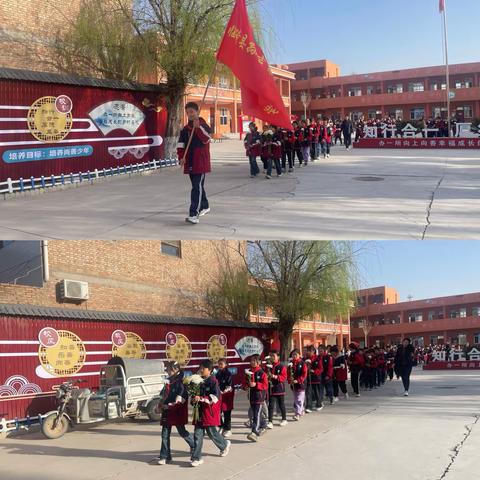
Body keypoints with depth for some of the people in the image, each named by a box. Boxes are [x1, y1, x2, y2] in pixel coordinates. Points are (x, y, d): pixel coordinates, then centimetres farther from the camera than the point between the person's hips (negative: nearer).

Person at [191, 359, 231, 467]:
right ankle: (197, 458, 4)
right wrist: (194, 399, 1)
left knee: (211, 432, 6)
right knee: (198, 434, 1)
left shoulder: (213, 381, -11)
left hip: (210, 411, -6)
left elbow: (215, 398, -19)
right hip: (200, 410, 6)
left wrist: (201, 398, -26)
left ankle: (225, 445, 35)